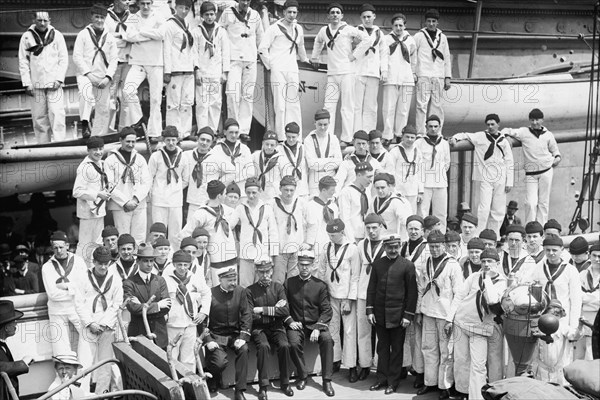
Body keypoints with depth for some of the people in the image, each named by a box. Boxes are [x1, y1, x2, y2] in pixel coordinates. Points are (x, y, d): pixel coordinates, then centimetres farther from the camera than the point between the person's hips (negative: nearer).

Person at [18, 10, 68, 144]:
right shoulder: (27, 37, 5)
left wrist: (59, 79, -7)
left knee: (57, 114, -10)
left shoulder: (57, 35, 4)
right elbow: (23, 62, 5)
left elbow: (64, 59, 3)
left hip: (54, 83, -1)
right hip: (36, 84, 1)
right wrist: (27, 83, -2)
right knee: (39, 117, 3)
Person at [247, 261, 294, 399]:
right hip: (259, 328, -2)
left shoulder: (278, 287, 5)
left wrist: (264, 310, -12)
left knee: (284, 345, -26)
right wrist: (275, 310, -8)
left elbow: (286, 311, -5)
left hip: (277, 328, 2)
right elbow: (251, 316, -10)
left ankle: (285, 383, -10)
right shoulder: (250, 290, -2)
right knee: (263, 346, -32)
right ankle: (263, 386, -24)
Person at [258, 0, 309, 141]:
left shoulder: (298, 29, 14)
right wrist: (269, 65, -2)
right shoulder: (275, 28, -3)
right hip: (278, 70, -5)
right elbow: (262, 48, -5)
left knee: (294, 103, 1)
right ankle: (281, 137, -2)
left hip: (292, 71, 5)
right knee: (280, 105, -5)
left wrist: (304, 59, 40)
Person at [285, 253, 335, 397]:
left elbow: (327, 310, -2)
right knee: (294, 343, -31)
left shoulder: (320, 285, 4)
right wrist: (290, 321, -10)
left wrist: (318, 328, -16)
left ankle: (327, 380, -17)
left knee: (327, 339, -29)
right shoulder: (289, 283, 6)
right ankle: (302, 376, -4)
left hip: (316, 324, 0)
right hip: (296, 324, 0)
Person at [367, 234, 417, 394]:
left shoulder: (408, 266, -5)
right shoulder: (377, 264, 5)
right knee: (382, 347, 12)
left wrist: (408, 315, -8)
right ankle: (382, 379, 23)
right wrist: (370, 310, 1)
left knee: (396, 349, 7)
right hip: (380, 315, 3)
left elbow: (412, 292, -5)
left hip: (398, 315, -3)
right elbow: (371, 288, 8)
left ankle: (393, 382, 16)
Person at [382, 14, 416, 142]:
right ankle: (388, 137, -3)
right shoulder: (386, 39, 7)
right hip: (390, 79, -2)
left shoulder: (410, 40, 15)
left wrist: (414, 72, 18)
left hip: (407, 79, 2)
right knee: (389, 109, -6)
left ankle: (400, 135, 10)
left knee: (403, 110, 2)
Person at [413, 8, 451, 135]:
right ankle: (421, 134, -10)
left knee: (437, 105, 2)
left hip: (438, 77, 3)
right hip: (423, 76, -3)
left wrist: (447, 77, 11)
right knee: (422, 105, -9)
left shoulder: (442, 37, 16)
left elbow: (447, 58, 18)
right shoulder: (419, 36, 5)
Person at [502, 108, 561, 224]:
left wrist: (557, 157, -1)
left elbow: (555, 150, 18)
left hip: (546, 171, 1)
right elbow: (508, 131, 2)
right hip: (530, 173, -1)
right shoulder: (524, 132, 3)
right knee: (531, 203, -8)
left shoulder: (548, 135, 8)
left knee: (543, 201, 4)